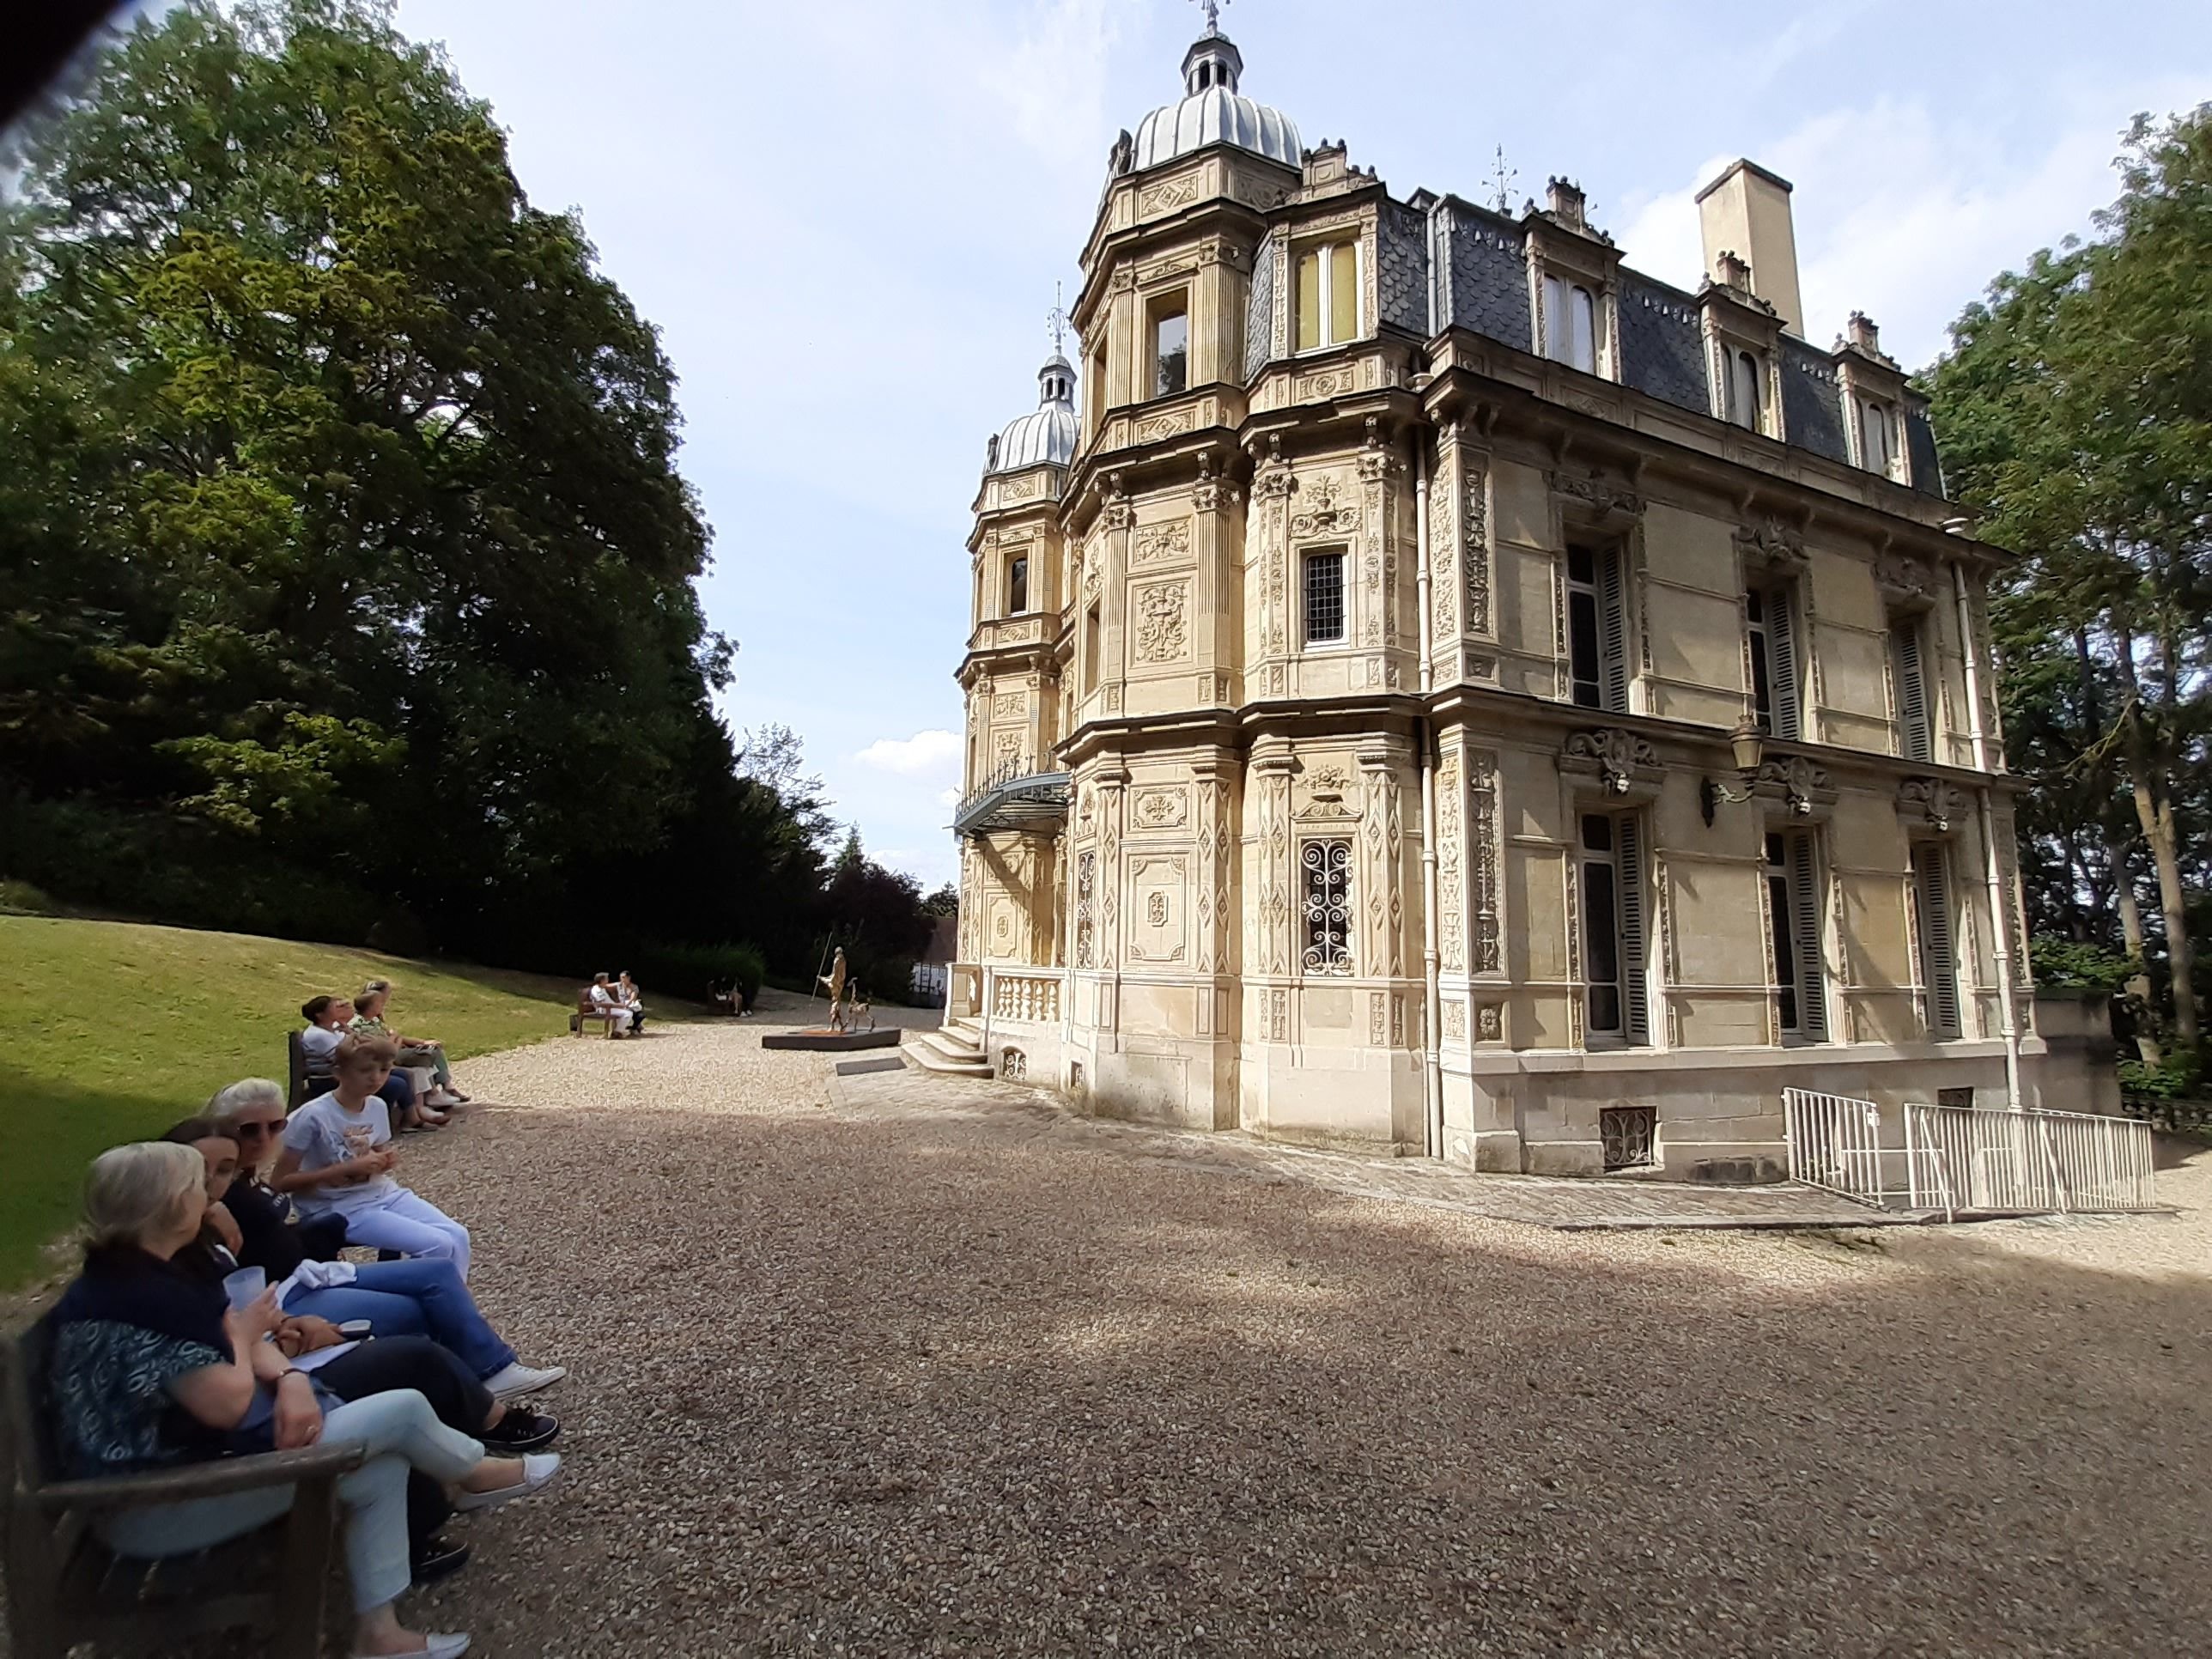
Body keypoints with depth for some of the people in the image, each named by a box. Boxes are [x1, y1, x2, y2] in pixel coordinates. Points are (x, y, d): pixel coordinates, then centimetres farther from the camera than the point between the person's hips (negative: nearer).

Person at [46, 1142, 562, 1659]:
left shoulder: (141, 1274, 4)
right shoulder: (141, 1300, -30)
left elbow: (240, 1335, 6)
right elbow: (229, 1403, -28)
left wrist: (290, 1378, -13)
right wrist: (242, 1337, -9)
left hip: (178, 1455, 10)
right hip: (162, 1505, -10)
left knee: (385, 1467, 6)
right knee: (402, 1409, -10)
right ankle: (477, 1475, 20)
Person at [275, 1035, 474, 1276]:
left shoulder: (378, 1107, 1)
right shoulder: (312, 1116, -17)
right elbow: (279, 1182, -15)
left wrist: (385, 1162, -5)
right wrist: (349, 1168, -21)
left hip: (382, 1193, 6)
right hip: (337, 1208, -6)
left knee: (458, 1236, -12)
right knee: (438, 1246, -20)